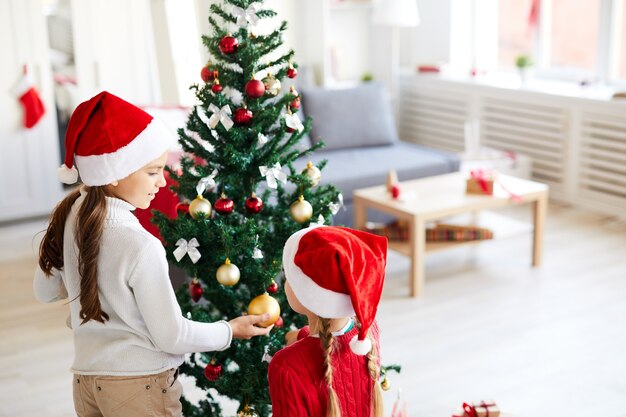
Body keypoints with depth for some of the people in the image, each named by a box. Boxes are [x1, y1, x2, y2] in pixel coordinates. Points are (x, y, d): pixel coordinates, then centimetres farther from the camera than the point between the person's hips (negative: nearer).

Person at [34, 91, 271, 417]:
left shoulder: (69, 216, -3)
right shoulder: (140, 247, -24)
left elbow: (45, 290, 12)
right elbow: (171, 336, -16)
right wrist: (230, 330, -2)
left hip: (85, 381, 7)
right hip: (138, 388, -7)